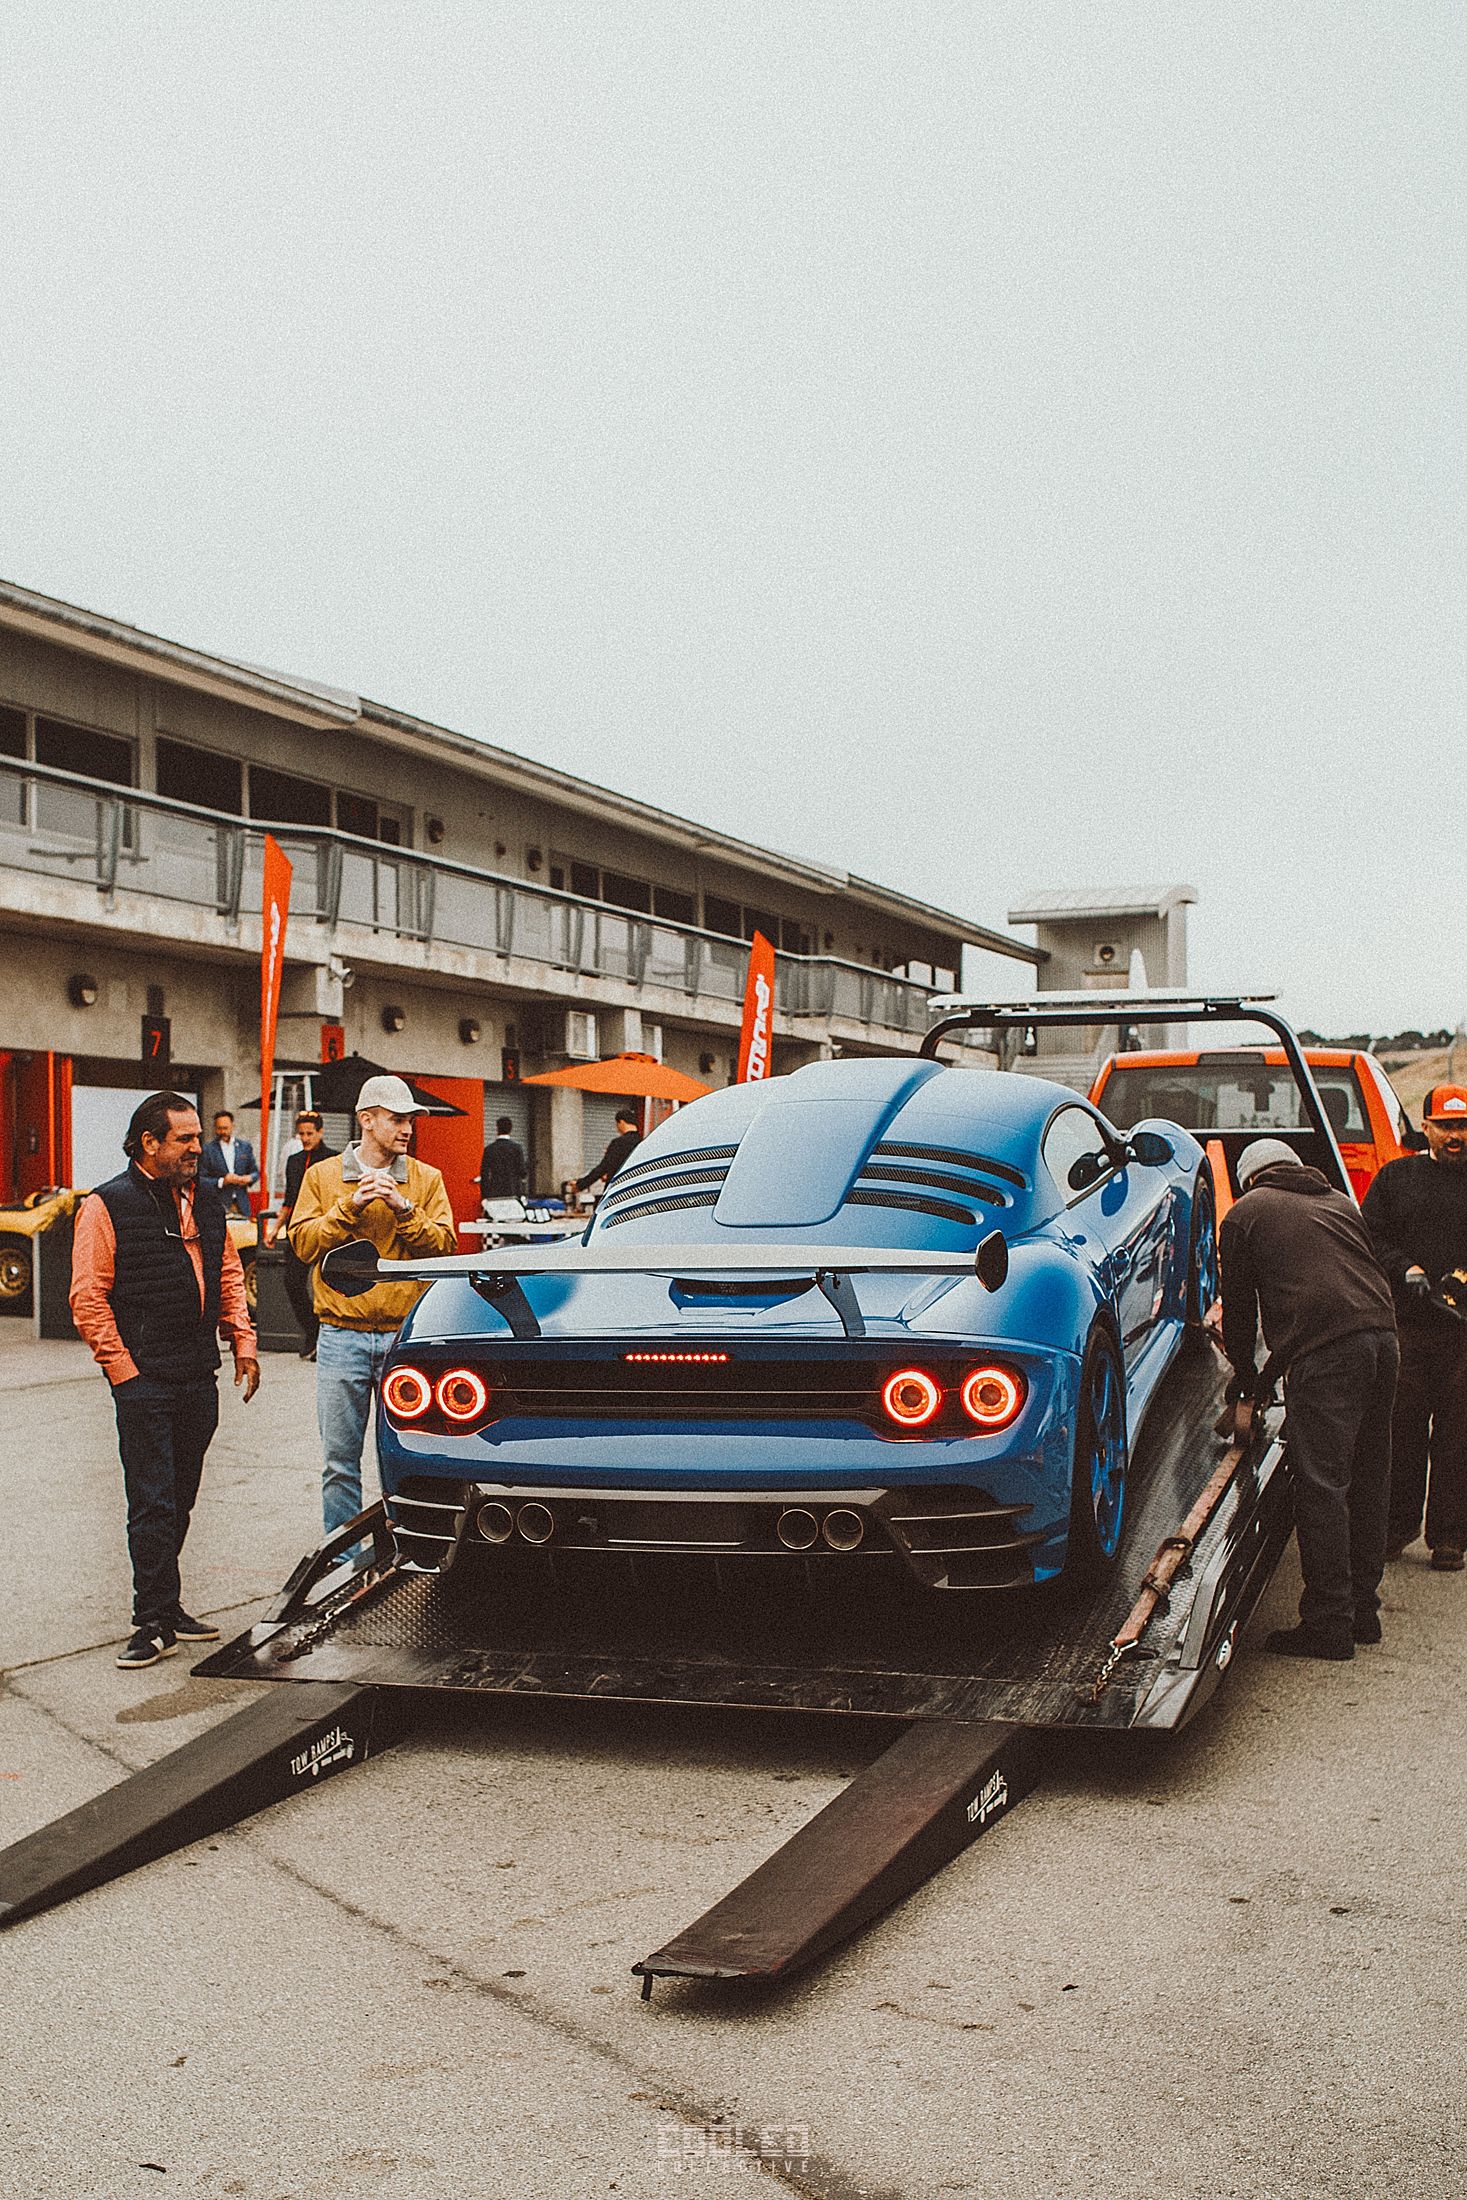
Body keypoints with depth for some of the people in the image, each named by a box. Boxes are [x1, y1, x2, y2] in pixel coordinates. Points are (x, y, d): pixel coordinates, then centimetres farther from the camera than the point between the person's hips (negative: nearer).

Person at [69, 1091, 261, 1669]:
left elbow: (229, 1277, 21)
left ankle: (167, 1608, 22)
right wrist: (123, 1367, -13)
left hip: (198, 1379, 6)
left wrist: (243, 1340, 11)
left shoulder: (206, 1203, 13)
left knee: (178, 1501, 13)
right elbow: (88, 1298, -9)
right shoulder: (107, 1207, -7)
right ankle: (155, 1622, 0)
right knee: (152, 1504, -6)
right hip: (144, 1381, -6)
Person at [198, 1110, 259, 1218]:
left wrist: (249, 1178, -5)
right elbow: (200, 1180, -2)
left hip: (241, 1205, 3)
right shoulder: (207, 1150, 1)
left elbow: (255, 1172, 18)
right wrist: (222, 1181, -15)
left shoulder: (245, 1147, 12)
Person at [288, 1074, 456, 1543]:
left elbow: (444, 1244, -2)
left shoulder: (426, 1179, 8)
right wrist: (350, 1207, -12)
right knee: (340, 1459, 3)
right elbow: (303, 1244, -1)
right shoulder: (322, 1176, 8)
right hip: (342, 1335, 0)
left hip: (407, 1335, 0)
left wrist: (404, 1210, -15)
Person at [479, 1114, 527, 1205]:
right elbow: (522, 1173, -5)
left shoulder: (489, 1149, 3)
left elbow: (484, 1174, 3)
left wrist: (484, 1197, 7)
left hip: (495, 1194, 1)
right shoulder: (517, 1147, -2)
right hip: (514, 1193, -1)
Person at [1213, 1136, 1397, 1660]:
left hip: (1324, 1352, -6)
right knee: (1367, 1482, 15)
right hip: (1382, 1337, 6)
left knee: (1321, 1486, -3)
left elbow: (1239, 1308, 16)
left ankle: (1328, 1625, -1)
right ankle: (1363, 1609, 24)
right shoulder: (1341, 1203, 28)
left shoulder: (1245, 1213, 14)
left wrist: (1247, 1390, 27)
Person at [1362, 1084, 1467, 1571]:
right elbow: (1369, 1237, 8)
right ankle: (1396, 1527, 20)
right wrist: (1405, 1268, -8)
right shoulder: (1396, 1177, 11)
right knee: (1401, 1430, 7)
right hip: (1406, 1325, 1)